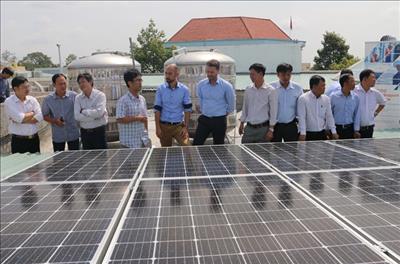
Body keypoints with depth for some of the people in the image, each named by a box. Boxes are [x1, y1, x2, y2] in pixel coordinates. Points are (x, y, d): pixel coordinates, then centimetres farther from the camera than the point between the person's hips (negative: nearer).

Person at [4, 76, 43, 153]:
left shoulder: (32, 99, 5)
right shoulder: (9, 102, -6)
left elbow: (40, 117, -8)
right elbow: (19, 118, -20)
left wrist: (23, 119, -14)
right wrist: (32, 113, -4)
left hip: (34, 139, 4)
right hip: (18, 141, -4)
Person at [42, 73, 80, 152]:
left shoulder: (74, 96, -5)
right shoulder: (48, 99, -2)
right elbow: (44, 115, 4)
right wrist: (54, 121, -12)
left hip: (73, 134, 0)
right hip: (57, 136, 1)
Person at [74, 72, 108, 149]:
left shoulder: (100, 95, -6)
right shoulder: (78, 98, 4)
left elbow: (99, 112, -20)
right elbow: (77, 116, -9)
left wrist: (83, 111, -9)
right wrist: (95, 116, -15)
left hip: (99, 132, -4)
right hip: (85, 133, 4)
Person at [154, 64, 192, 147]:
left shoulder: (184, 89, -2)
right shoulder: (160, 89, -1)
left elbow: (187, 109, 0)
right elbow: (157, 109, 0)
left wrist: (186, 127, -8)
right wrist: (157, 127, -6)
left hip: (179, 125, -1)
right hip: (164, 126, 1)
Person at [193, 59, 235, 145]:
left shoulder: (226, 86, -10)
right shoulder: (201, 84, 0)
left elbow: (231, 105, 3)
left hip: (219, 121, -2)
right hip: (204, 119, 3)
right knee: (196, 144, -3)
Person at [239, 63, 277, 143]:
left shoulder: (270, 91, -7)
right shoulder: (248, 89, 6)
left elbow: (273, 111, -6)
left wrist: (271, 129, -9)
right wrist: (242, 123, 13)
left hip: (263, 128, -4)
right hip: (249, 127, 4)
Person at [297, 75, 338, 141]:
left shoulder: (326, 99, 7)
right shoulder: (303, 99, -8)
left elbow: (329, 116, 10)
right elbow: (302, 118, -12)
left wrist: (334, 132, 4)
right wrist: (302, 133, -20)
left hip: (322, 134, 5)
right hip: (309, 135, -5)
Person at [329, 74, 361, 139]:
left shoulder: (355, 97, 3)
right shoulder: (334, 96, -7)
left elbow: (357, 115, 7)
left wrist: (356, 130, 4)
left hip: (350, 129, 3)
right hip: (337, 128, -3)